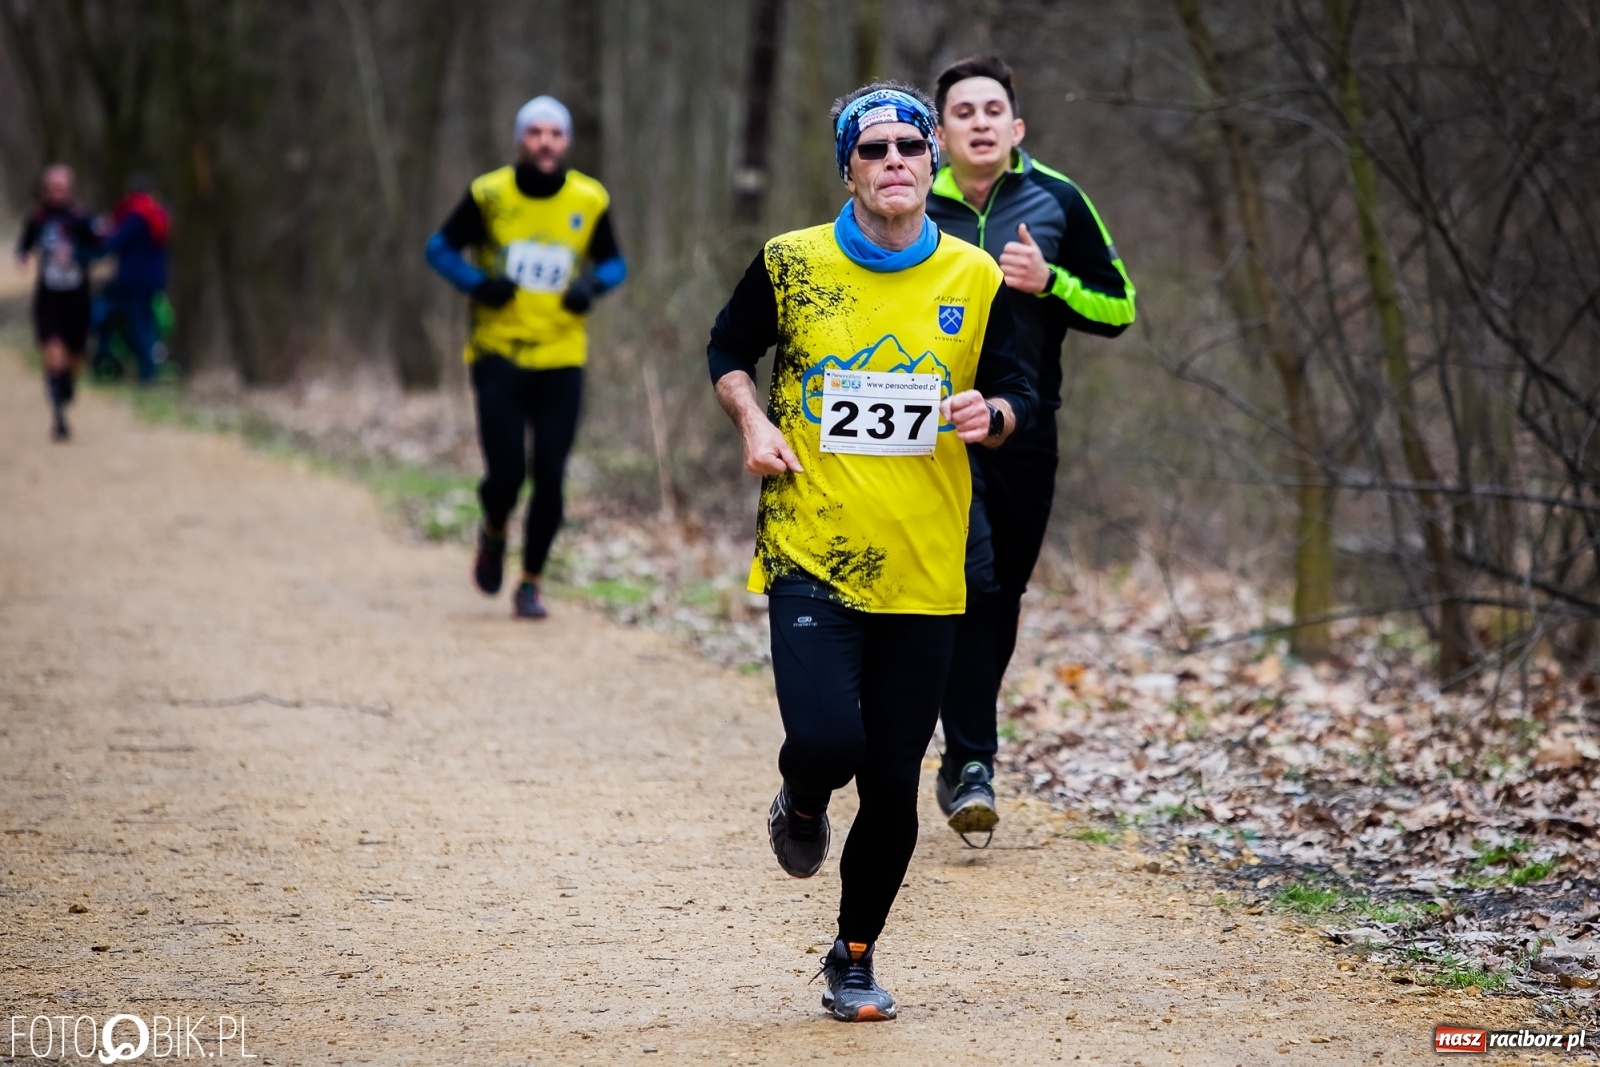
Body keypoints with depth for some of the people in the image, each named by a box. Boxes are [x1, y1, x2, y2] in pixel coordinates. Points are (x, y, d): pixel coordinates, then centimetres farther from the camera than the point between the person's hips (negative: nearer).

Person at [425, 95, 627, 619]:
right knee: (505, 473, -9)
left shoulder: (590, 201, 1)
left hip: (562, 359, 1)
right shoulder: (489, 194, -4)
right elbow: (440, 249, 6)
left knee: (549, 478, -3)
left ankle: (530, 584, 14)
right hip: (499, 354, -1)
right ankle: (493, 534, 26)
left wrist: (592, 285, -10)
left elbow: (613, 263, 13)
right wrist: (478, 284, -13)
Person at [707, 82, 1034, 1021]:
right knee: (825, 742, -21)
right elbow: (729, 349, 14)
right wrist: (754, 422, -4)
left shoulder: (975, 279, 2)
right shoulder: (792, 263, -1)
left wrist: (991, 414, -12)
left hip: (924, 573, 2)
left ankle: (855, 958, 26)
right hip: (811, 557, -2)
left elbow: (1019, 395, 10)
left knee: (892, 784, 4)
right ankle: (803, 803, 19)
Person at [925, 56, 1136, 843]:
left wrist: (1049, 282, -10)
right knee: (967, 578, -19)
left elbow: (1118, 307, 6)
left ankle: (967, 747, 26)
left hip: (1027, 430, 2)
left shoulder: (1056, 202, 4)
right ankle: (970, 763, -16)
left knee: (1001, 596, 9)